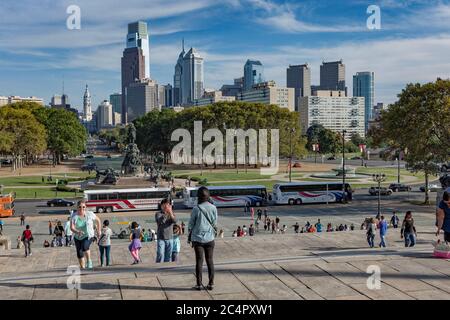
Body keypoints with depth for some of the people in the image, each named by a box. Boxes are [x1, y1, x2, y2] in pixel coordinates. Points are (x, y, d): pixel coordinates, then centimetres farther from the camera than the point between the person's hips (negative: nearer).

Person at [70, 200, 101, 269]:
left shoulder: (90, 214, -12)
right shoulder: (74, 216, -12)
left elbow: (98, 220, 5)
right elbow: (72, 227, -21)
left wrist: (98, 231, 7)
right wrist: (77, 232, -41)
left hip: (88, 236, -3)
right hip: (77, 237, 3)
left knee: (84, 247, -30)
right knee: (79, 253, 7)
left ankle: (89, 261, -8)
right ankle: (82, 267, 25)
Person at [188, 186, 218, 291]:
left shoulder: (196, 209, -11)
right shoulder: (213, 208, -4)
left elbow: (191, 224, -3)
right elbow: (215, 223, 2)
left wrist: (190, 235, 11)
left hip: (198, 238, -2)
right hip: (209, 238, 2)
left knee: (199, 261, 5)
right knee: (210, 261, 10)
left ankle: (199, 284, 8)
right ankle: (211, 283, 11)